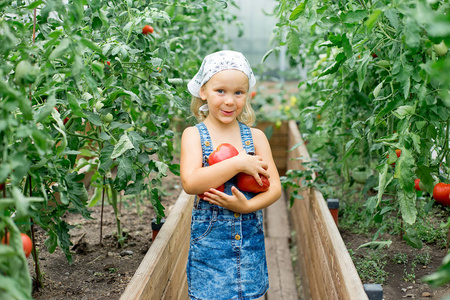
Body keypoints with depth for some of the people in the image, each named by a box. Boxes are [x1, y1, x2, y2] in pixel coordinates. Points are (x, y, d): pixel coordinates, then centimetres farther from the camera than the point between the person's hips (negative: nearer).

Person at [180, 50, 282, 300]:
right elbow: (190, 182, -20)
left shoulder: (255, 136, 2)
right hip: (209, 240, -2)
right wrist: (239, 163, -20)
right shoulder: (194, 135, -4)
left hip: (250, 239, 2)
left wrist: (247, 206, -18)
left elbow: (275, 187, -1)